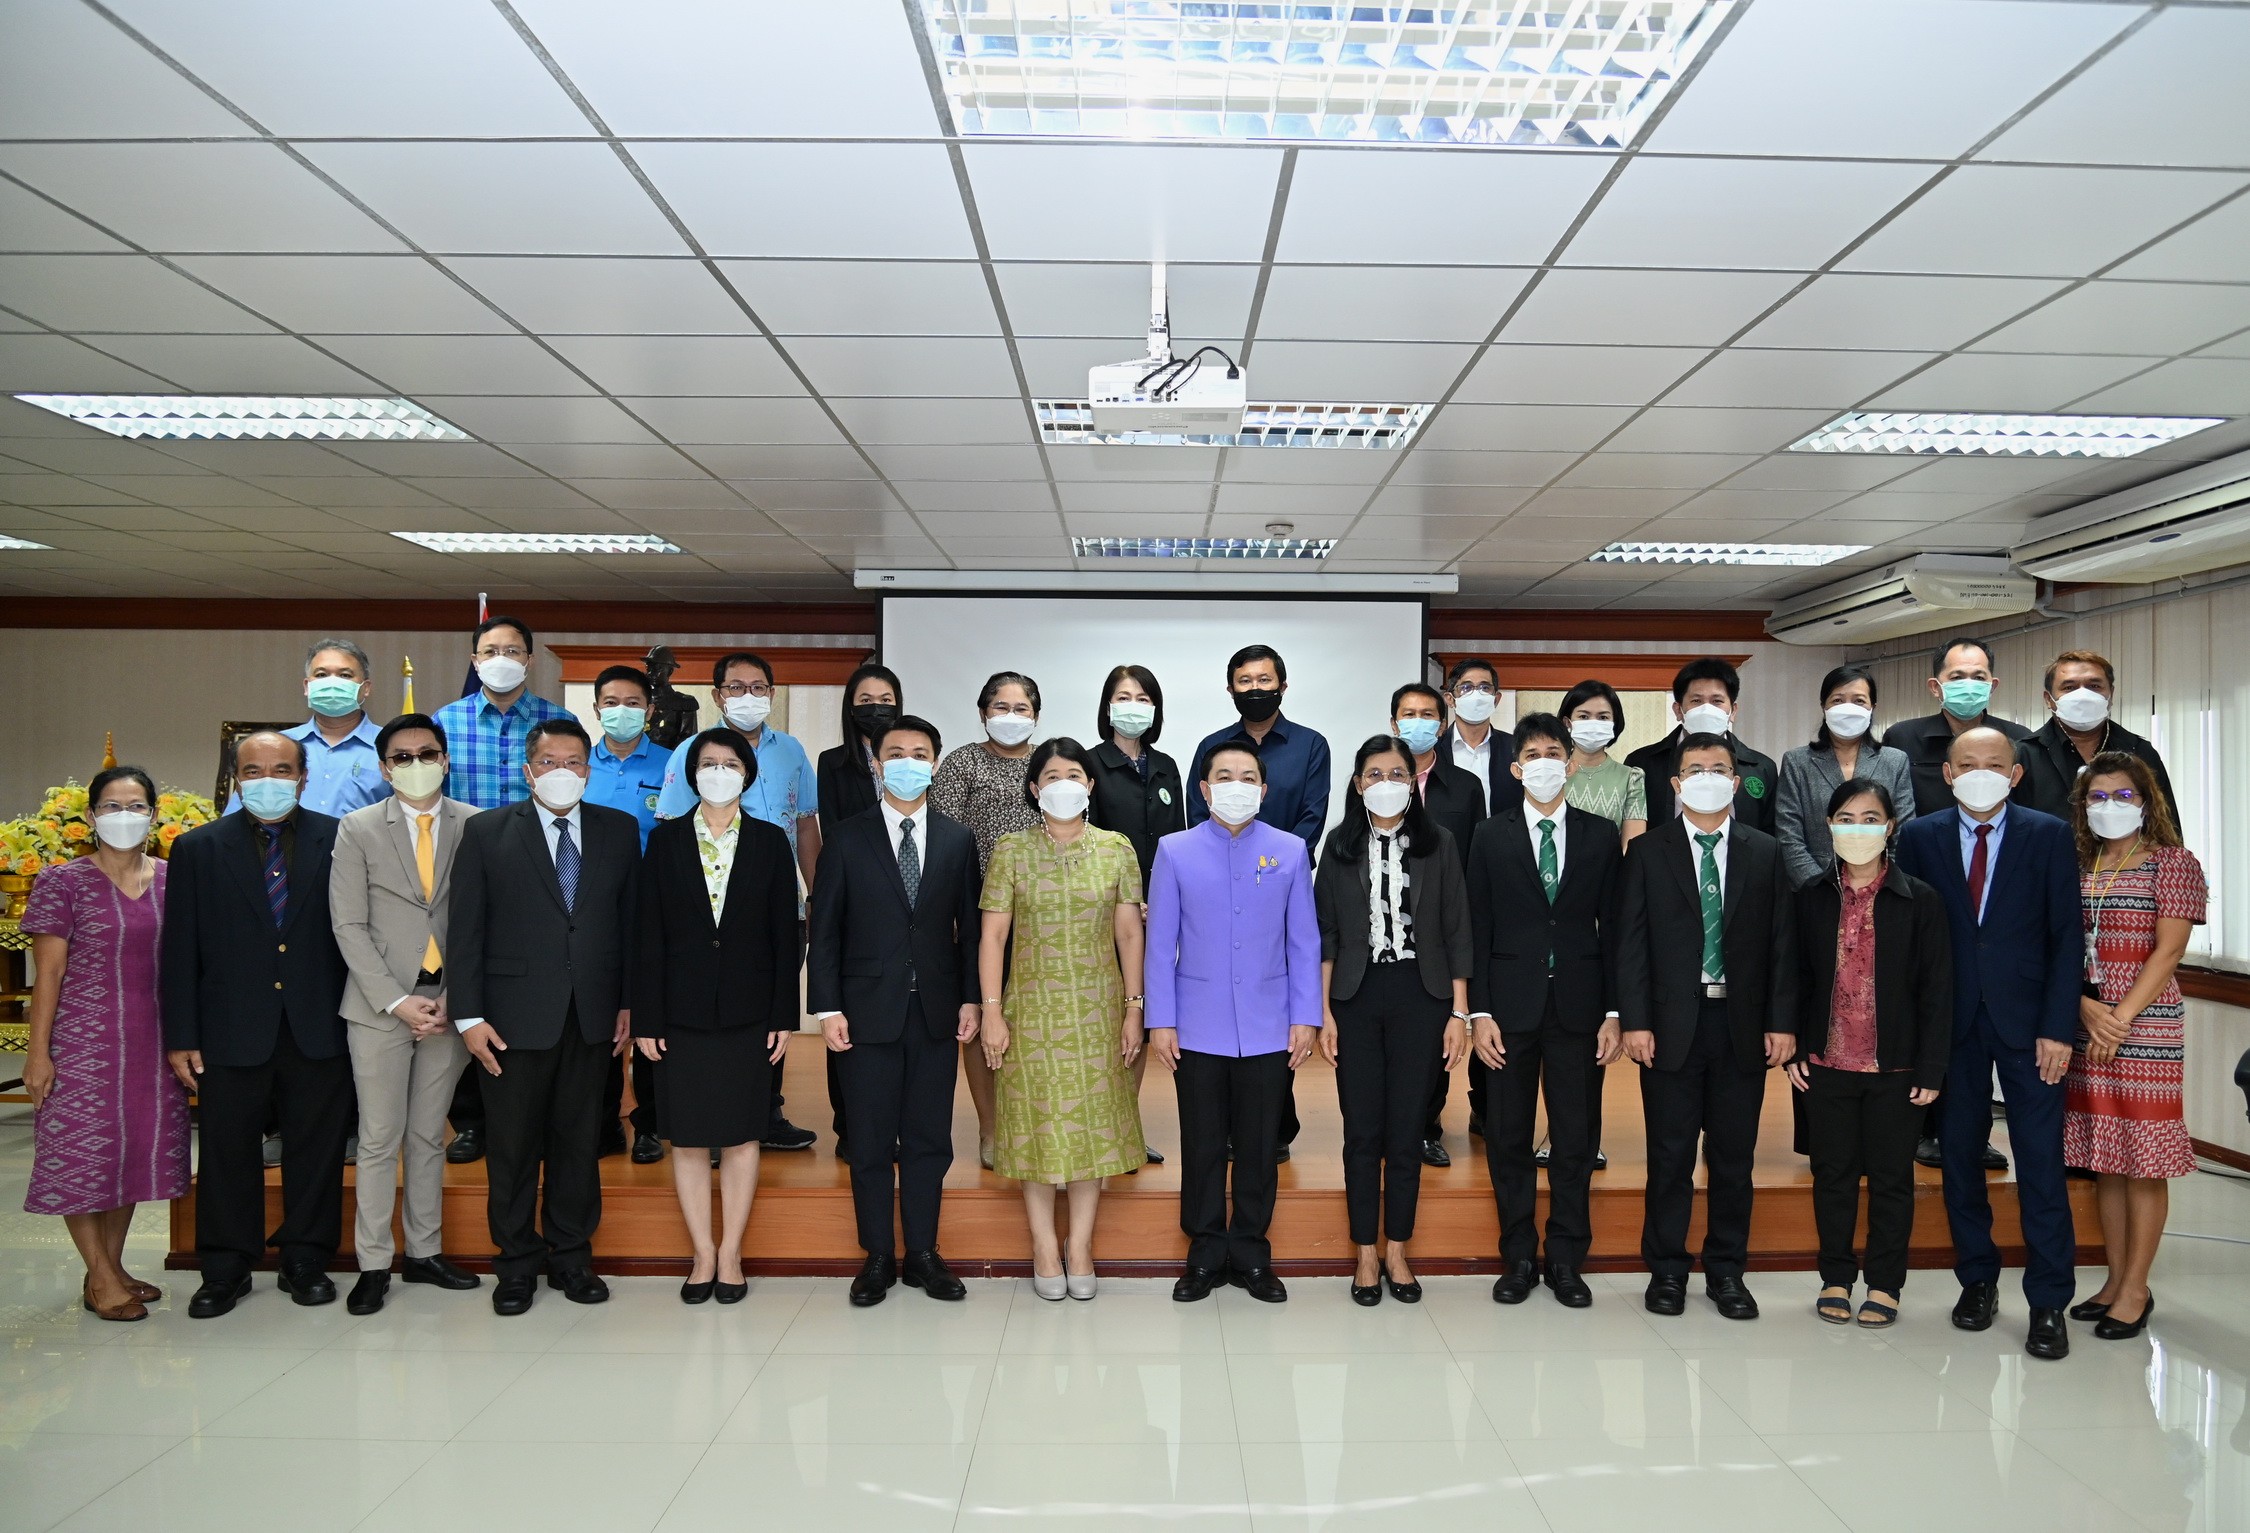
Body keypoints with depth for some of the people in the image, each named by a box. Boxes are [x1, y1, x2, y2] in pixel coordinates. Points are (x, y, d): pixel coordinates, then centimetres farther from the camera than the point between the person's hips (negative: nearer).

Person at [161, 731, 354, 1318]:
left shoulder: (337, 841, 2)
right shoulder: (198, 848, 4)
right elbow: (180, 952, 2)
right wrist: (181, 1036, -1)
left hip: (318, 1028, 0)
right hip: (232, 1031, 0)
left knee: (315, 1150, 9)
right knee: (227, 1153, 9)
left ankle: (306, 1260, 24)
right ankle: (225, 1270, 24)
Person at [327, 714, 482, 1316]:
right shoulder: (358, 830, 0)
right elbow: (349, 926, -3)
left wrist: (454, 997, -6)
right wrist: (398, 1002, -10)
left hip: (449, 1002, 1)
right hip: (380, 1006, -1)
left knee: (429, 1136, 11)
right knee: (379, 1139, 2)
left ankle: (425, 1252, 22)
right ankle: (373, 1265, 13)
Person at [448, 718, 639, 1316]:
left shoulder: (619, 830, 6)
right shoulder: (486, 832, 0)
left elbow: (631, 921, 7)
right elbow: (465, 930, -2)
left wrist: (629, 1002, 3)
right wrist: (468, 1015, -8)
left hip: (591, 1015, 2)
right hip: (515, 1015, -2)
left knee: (580, 1140, 11)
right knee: (514, 1145, 7)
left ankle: (571, 1257, 25)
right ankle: (517, 1264, 23)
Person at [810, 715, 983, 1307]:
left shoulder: (958, 840, 7)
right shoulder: (847, 839, 1)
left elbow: (969, 926, 8)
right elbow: (823, 931, 0)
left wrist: (971, 998, 0)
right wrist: (827, 1007, -7)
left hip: (936, 1012, 2)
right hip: (868, 1011, -1)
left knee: (929, 1139, 8)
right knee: (870, 1142, 5)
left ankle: (923, 1254, 21)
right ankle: (878, 1256, 19)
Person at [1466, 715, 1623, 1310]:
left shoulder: (1601, 835, 5)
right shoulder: (1491, 837, 3)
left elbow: (1612, 927, 4)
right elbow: (1478, 930, 1)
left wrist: (1613, 1012, -1)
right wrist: (1479, 1013, -5)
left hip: (1577, 1008, 1)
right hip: (1510, 1005, 0)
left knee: (1574, 1139, 6)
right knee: (1509, 1138, 6)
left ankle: (1566, 1260, 19)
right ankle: (1518, 1258, 19)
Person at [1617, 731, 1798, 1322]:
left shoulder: (1765, 853, 8)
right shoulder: (1648, 852, 2)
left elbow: (1782, 942, 6)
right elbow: (1631, 943, -2)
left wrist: (1781, 1021, -1)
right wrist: (1634, 1021, -8)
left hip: (1743, 1025, 2)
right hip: (1671, 1024, -2)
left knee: (1734, 1155, 9)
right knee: (1670, 1154, 5)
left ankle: (1727, 1271, 22)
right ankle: (1666, 1269, 18)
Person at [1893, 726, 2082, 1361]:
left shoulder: (2049, 836, 1)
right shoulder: (1920, 838, 3)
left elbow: (2067, 937, -1)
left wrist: (2058, 1027, -8)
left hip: (2027, 1020, -1)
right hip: (1951, 1021, 1)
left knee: (2041, 1162, -1)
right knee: (1960, 1156, 9)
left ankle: (2048, 1303, 10)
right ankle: (1977, 1280, 25)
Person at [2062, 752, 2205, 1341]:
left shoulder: (2174, 863, -1)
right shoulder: (2077, 867, 12)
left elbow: (2167, 952, -9)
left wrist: (2120, 1018, -15)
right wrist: (2086, 1008, -10)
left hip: (2146, 1028, -5)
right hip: (2085, 1027, 5)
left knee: (2144, 1161, 0)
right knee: (2103, 1158, 10)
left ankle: (2135, 1289, 9)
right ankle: (2116, 1279, 19)